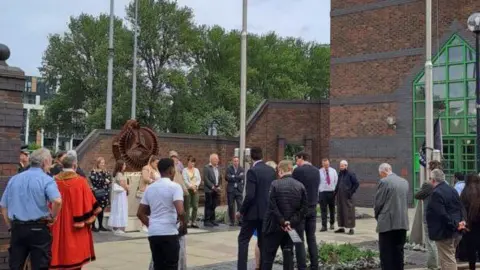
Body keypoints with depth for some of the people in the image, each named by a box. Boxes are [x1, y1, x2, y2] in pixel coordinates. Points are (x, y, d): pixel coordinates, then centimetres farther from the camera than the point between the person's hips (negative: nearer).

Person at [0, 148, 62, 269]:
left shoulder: (14, 179, 9)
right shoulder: (46, 180, -8)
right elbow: (57, 201, -26)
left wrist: (11, 227, 17)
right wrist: (53, 217, -8)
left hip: (17, 228, 5)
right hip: (38, 229, -4)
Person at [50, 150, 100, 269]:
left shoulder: (54, 181, 0)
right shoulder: (80, 181, -12)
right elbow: (88, 203, -9)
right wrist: (89, 219, 4)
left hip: (57, 226, 4)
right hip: (74, 227, -4)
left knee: (59, 250, 11)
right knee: (75, 255, 4)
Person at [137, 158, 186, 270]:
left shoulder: (150, 188, 11)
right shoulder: (175, 187, -9)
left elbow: (140, 213, 14)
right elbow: (180, 212, -20)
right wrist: (183, 224, -2)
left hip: (153, 233, 6)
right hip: (169, 233, -6)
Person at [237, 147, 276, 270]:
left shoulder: (252, 171, -15)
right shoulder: (271, 170, 5)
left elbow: (250, 195, -20)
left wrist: (241, 211, -10)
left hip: (254, 211, -6)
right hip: (267, 211, 6)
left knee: (243, 239, 5)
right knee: (263, 242, 12)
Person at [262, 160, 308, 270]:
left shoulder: (275, 184, -11)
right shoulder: (300, 186, -1)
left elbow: (272, 206, -17)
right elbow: (304, 208, -5)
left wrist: (282, 222, -12)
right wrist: (292, 222, -7)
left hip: (276, 225, -3)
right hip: (292, 226, 3)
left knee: (268, 254, 8)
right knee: (288, 252, 13)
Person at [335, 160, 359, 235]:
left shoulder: (350, 174, -8)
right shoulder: (340, 174, 14)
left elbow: (356, 184, -9)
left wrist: (351, 192, -13)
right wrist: (336, 191, 12)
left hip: (347, 197, -7)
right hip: (339, 197, 7)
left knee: (349, 212, -6)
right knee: (340, 212, 10)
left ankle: (352, 228, -1)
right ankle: (341, 227, 18)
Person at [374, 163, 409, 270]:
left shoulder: (384, 182, -10)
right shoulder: (404, 182, 10)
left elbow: (378, 202, -8)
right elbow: (406, 202, 13)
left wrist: (378, 217, 8)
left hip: (388, 223, -6)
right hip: (402, 222, 6)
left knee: (386, 254, -1)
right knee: (398, 253, 12)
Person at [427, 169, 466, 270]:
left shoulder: (436, 193, -19)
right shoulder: (453, 190, 11)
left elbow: (442, 214, -25)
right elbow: (461, 208, 10)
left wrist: (455, 225, -17)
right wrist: (461, 221, -2)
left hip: (444, 232, -9)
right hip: (455, 231, 9)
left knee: (448, 260, -2)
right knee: (450, 257, 20)